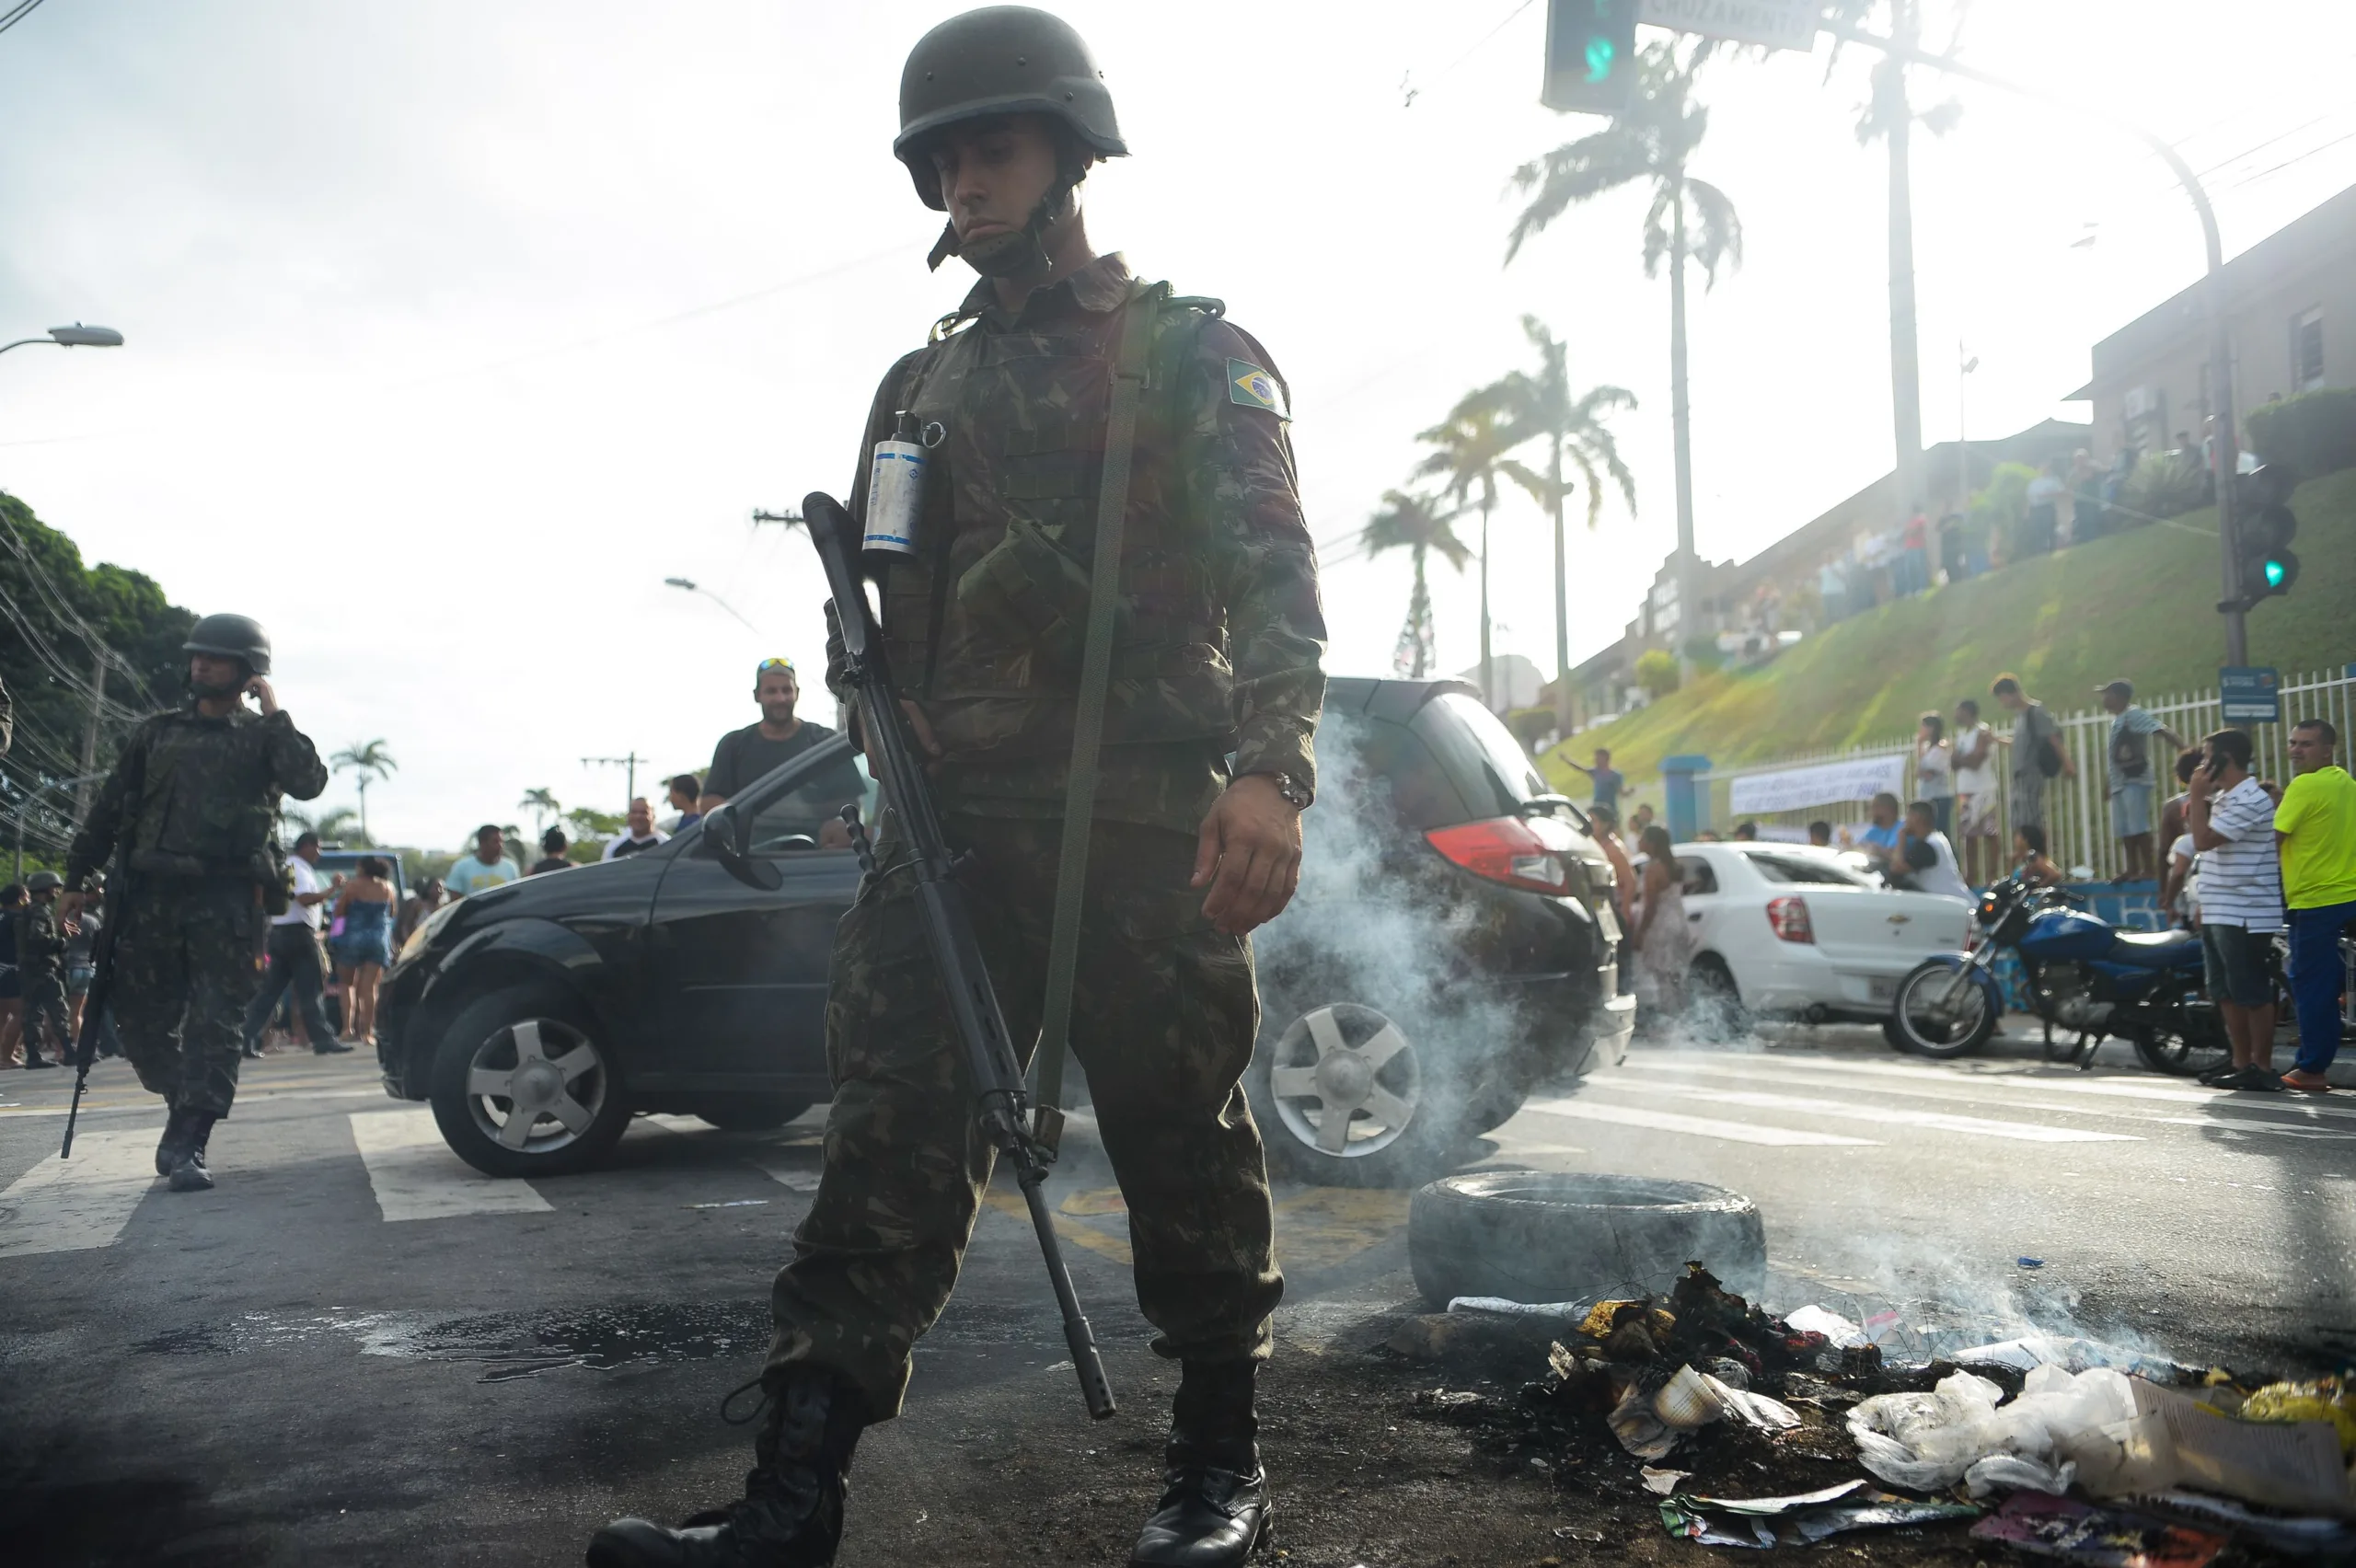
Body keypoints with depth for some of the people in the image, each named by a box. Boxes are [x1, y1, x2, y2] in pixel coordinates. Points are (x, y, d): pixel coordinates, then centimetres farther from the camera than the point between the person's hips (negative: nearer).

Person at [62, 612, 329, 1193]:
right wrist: (78, 876, 13)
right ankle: (186, 1110, 29)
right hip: (151, 894, 3)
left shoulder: (262, 736, 8)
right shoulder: (156, 733, 16)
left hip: (226, 900, -3)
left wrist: (274, 715, -9)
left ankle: (189, 1145, -7)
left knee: (216, 1025, -8)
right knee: (141, 1022, 6)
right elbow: (108, 809, 18)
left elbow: (308, 783, -12)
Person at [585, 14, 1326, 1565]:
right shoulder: (924, 385, 21)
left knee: (1181, 1135, 1)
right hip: (952, 817, 5)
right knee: (892, 1137, -1)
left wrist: (1270, 769, -24)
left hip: (1146, 816, -5)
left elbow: (1277, 576, -8)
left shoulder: (1194, 355, 4)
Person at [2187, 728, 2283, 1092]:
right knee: (2226, 993, 13)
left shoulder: (2249, 800, -16)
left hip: (2244, 915, -10)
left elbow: (2203, 840, -21)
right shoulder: (2223, 797, 15)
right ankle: (2241, 1062, 19)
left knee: (2252, 993, -5)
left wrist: (2198, 795, -11)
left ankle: (2262, 1068, 0)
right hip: (2219, 912, 10)